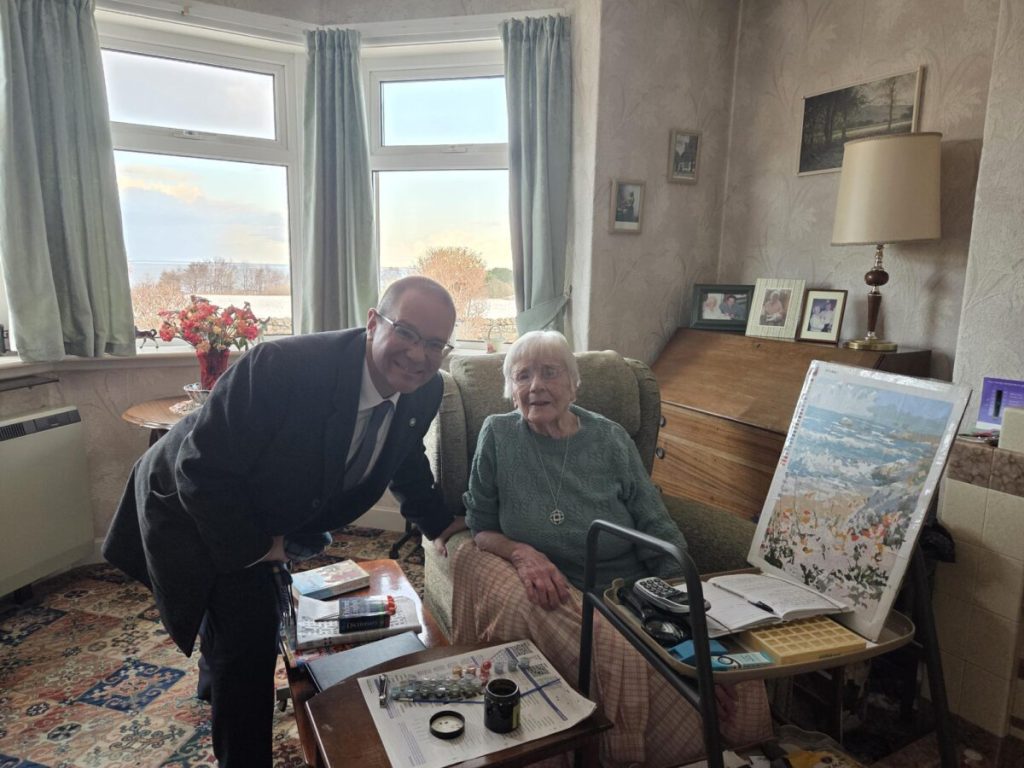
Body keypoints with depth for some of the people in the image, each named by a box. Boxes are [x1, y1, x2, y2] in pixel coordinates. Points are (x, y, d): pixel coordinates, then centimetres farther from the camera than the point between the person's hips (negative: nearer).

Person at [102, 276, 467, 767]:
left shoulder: (424, 392, -19)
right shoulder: (280, 367, -40)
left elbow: (406, 459, 3)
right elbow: (202, 469, -31)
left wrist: (437, 523, 1)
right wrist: (256, 546, -22)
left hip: (264, 515, 7)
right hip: (193, 505, -6)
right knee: (250, 625, -14)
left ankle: (215, 681, 64)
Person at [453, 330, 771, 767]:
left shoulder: (610, 440, 1)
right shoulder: (498, 435, 0)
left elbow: (660, 537, 1)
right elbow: (480, 527, 3)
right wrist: (520, 552, -19)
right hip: (552, 599, 0)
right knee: (622, 660, -32)